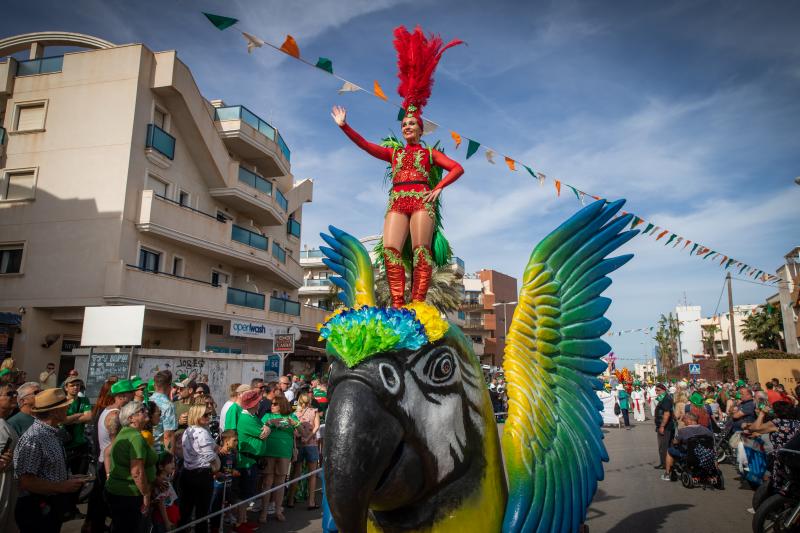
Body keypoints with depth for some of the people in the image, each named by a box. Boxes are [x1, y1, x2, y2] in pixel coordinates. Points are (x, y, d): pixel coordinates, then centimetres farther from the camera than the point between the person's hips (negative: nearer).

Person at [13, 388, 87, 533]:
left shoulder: (52, 433, 8)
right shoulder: (33, 439, -23)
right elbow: (26, 481, -26)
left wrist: (69, 480, 5)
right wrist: (62, 487, -20)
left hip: (54, 505, 9)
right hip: (37, 510, -9)